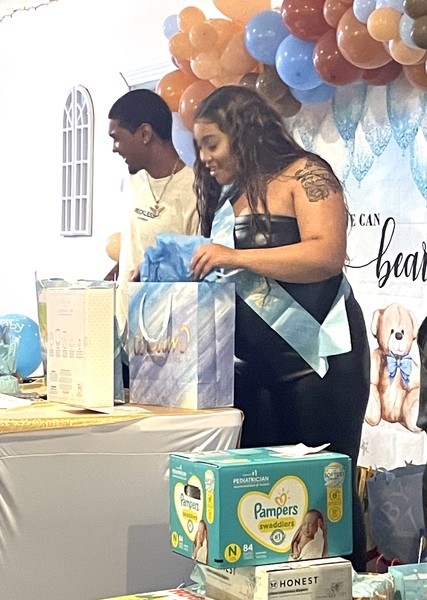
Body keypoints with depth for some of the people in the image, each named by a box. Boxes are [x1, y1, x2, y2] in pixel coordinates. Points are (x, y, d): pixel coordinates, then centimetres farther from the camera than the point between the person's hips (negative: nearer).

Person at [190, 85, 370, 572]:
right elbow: (217, 270, 24)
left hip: (315, 355, -7)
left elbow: (328, 255, -19)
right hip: (253, 363, 7)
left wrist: (236, 257, -22)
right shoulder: (225, 198, 16)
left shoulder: (304, 175, -6)